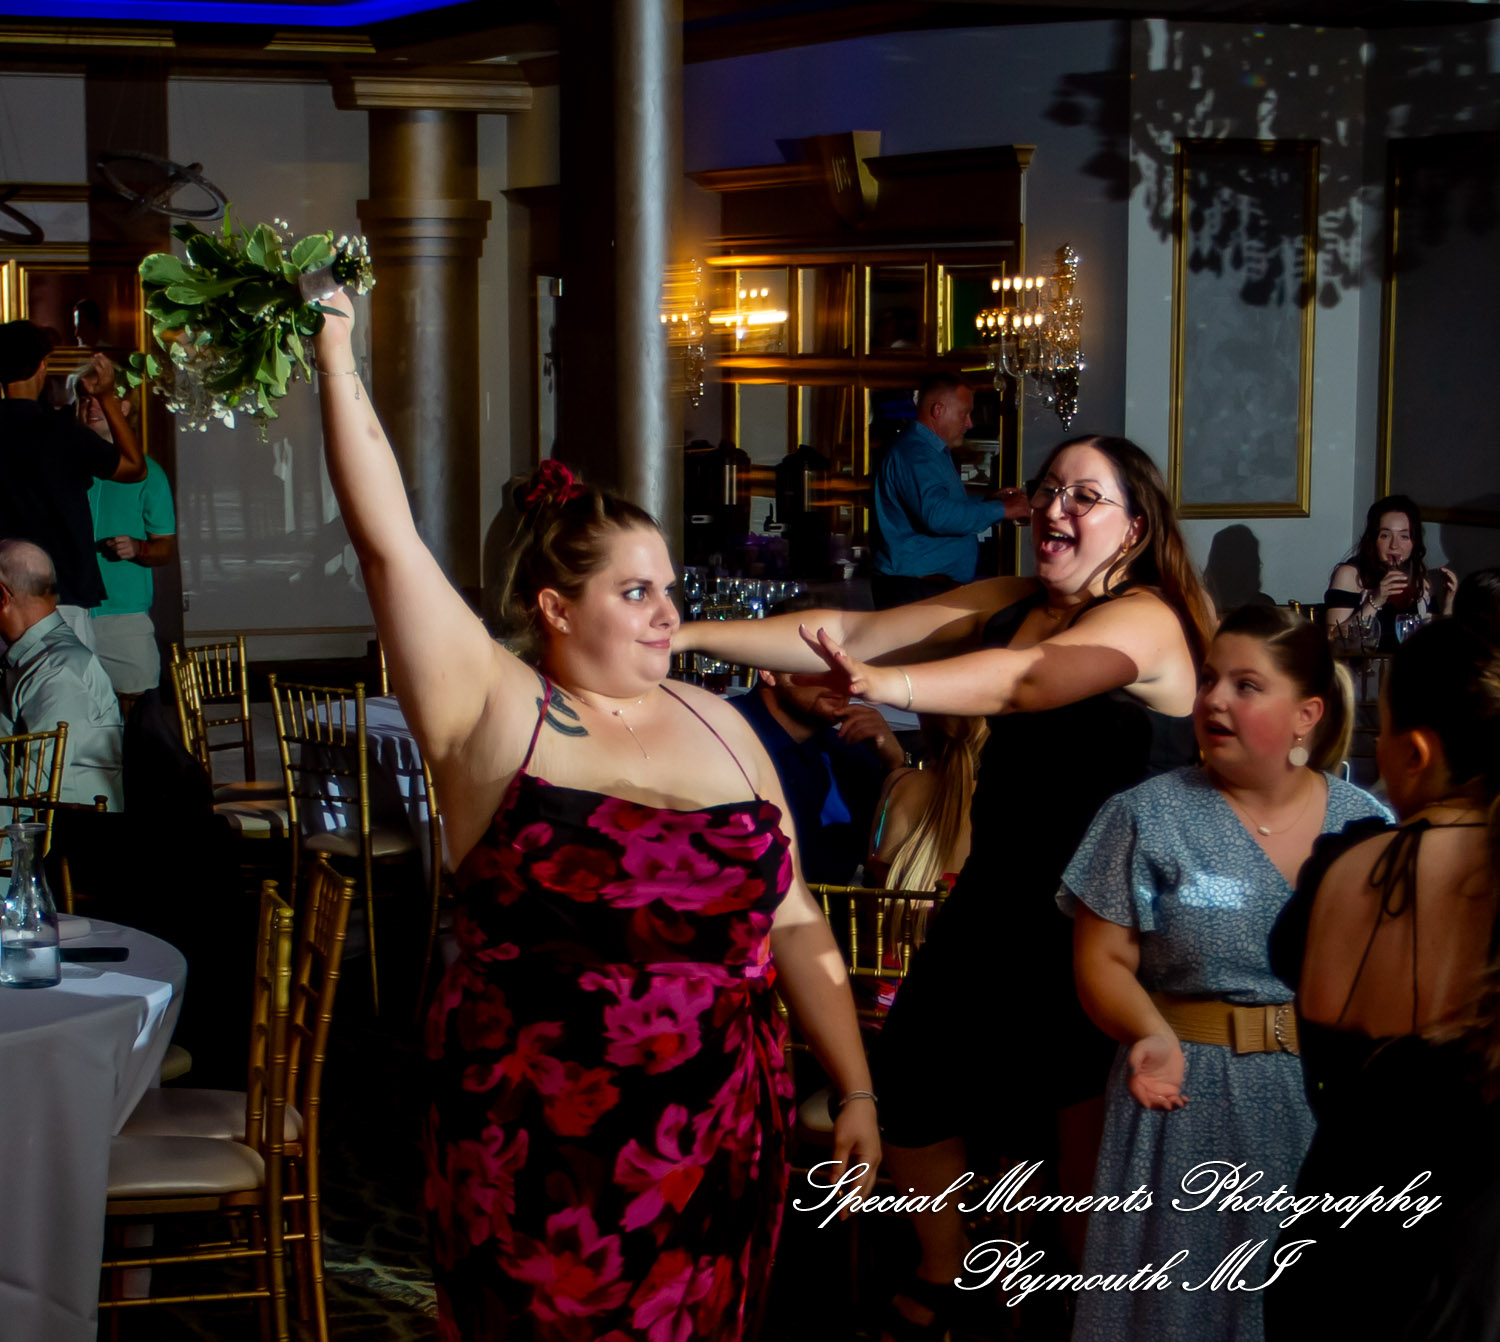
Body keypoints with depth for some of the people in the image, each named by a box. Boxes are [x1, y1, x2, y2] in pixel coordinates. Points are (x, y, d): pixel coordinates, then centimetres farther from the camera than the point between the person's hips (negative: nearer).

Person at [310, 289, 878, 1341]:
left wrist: (858, 1094, 8)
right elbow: (390, 544, -12)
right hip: (541, 1158, -3)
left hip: (722, 1144, 4)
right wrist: (338, 361, -15)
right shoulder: (497, 715, -3)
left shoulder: (718, 726, 9)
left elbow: (793, 924, 12)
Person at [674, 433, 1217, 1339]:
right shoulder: (1008, 604, 5)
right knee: (914, 1065, 5)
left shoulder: (1145, 620, -15)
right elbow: (855, 634, -2)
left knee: (1082, 1106, 3)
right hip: (999, 889, 7)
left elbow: (1027, 678, -35)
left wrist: (887, 684, -51)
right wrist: (688, 636, -10)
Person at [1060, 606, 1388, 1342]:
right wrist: (1153, 1035, -21)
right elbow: (1103, 959, -4)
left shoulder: (1367, 822, 5)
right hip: (1191, 1104, -2)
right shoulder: (1147, 817, -1)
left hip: (1334, 1107, 2)